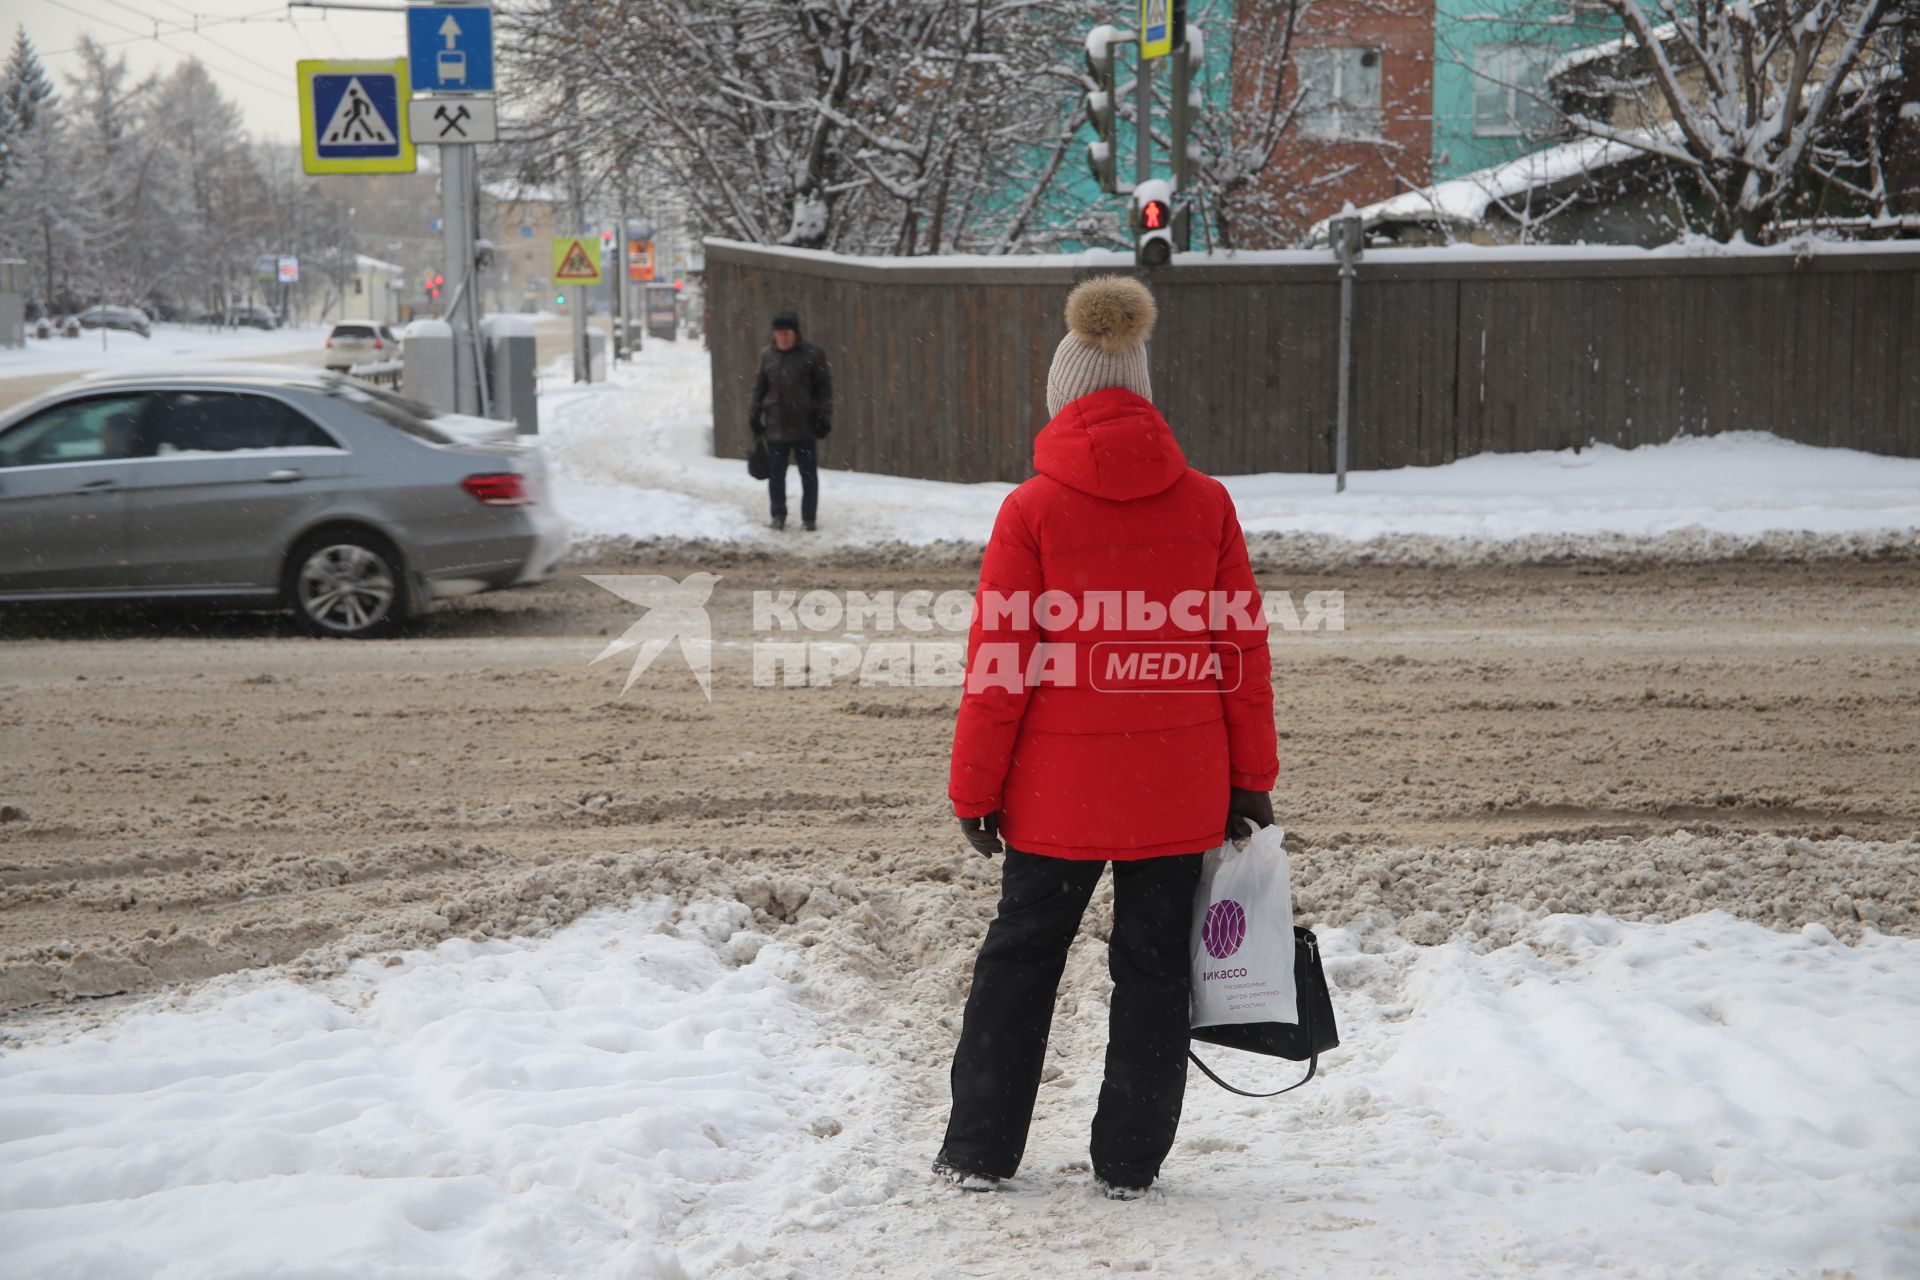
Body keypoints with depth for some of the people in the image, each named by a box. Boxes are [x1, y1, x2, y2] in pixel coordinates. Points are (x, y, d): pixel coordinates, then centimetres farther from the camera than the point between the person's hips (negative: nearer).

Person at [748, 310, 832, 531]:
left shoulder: (812, 355, -5)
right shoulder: (767, 356, 5)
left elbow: (824, 388, -3)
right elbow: (759, 389, 13)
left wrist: (823, 418, -7)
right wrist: (755, 417, 10)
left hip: (805, 427, -3)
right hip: (775, 427, 3)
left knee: (809, 474, 3)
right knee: (776, 474, 7)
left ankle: (809, 518, 13)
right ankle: (778, 515, 21)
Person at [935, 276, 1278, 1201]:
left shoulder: (1033, 509, -9)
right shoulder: (1205, 504, -1)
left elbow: (1000, 664, -8)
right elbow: (1243, 648, 2)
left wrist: (974, 788, 0)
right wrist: (1250, 777, 10)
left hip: (1060, 786, -2)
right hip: (1178, 791, 2)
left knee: (1019, 958, 13)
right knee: (1154, 967, 11)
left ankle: (980, 1151, 19)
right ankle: (1129, 1161, 15)